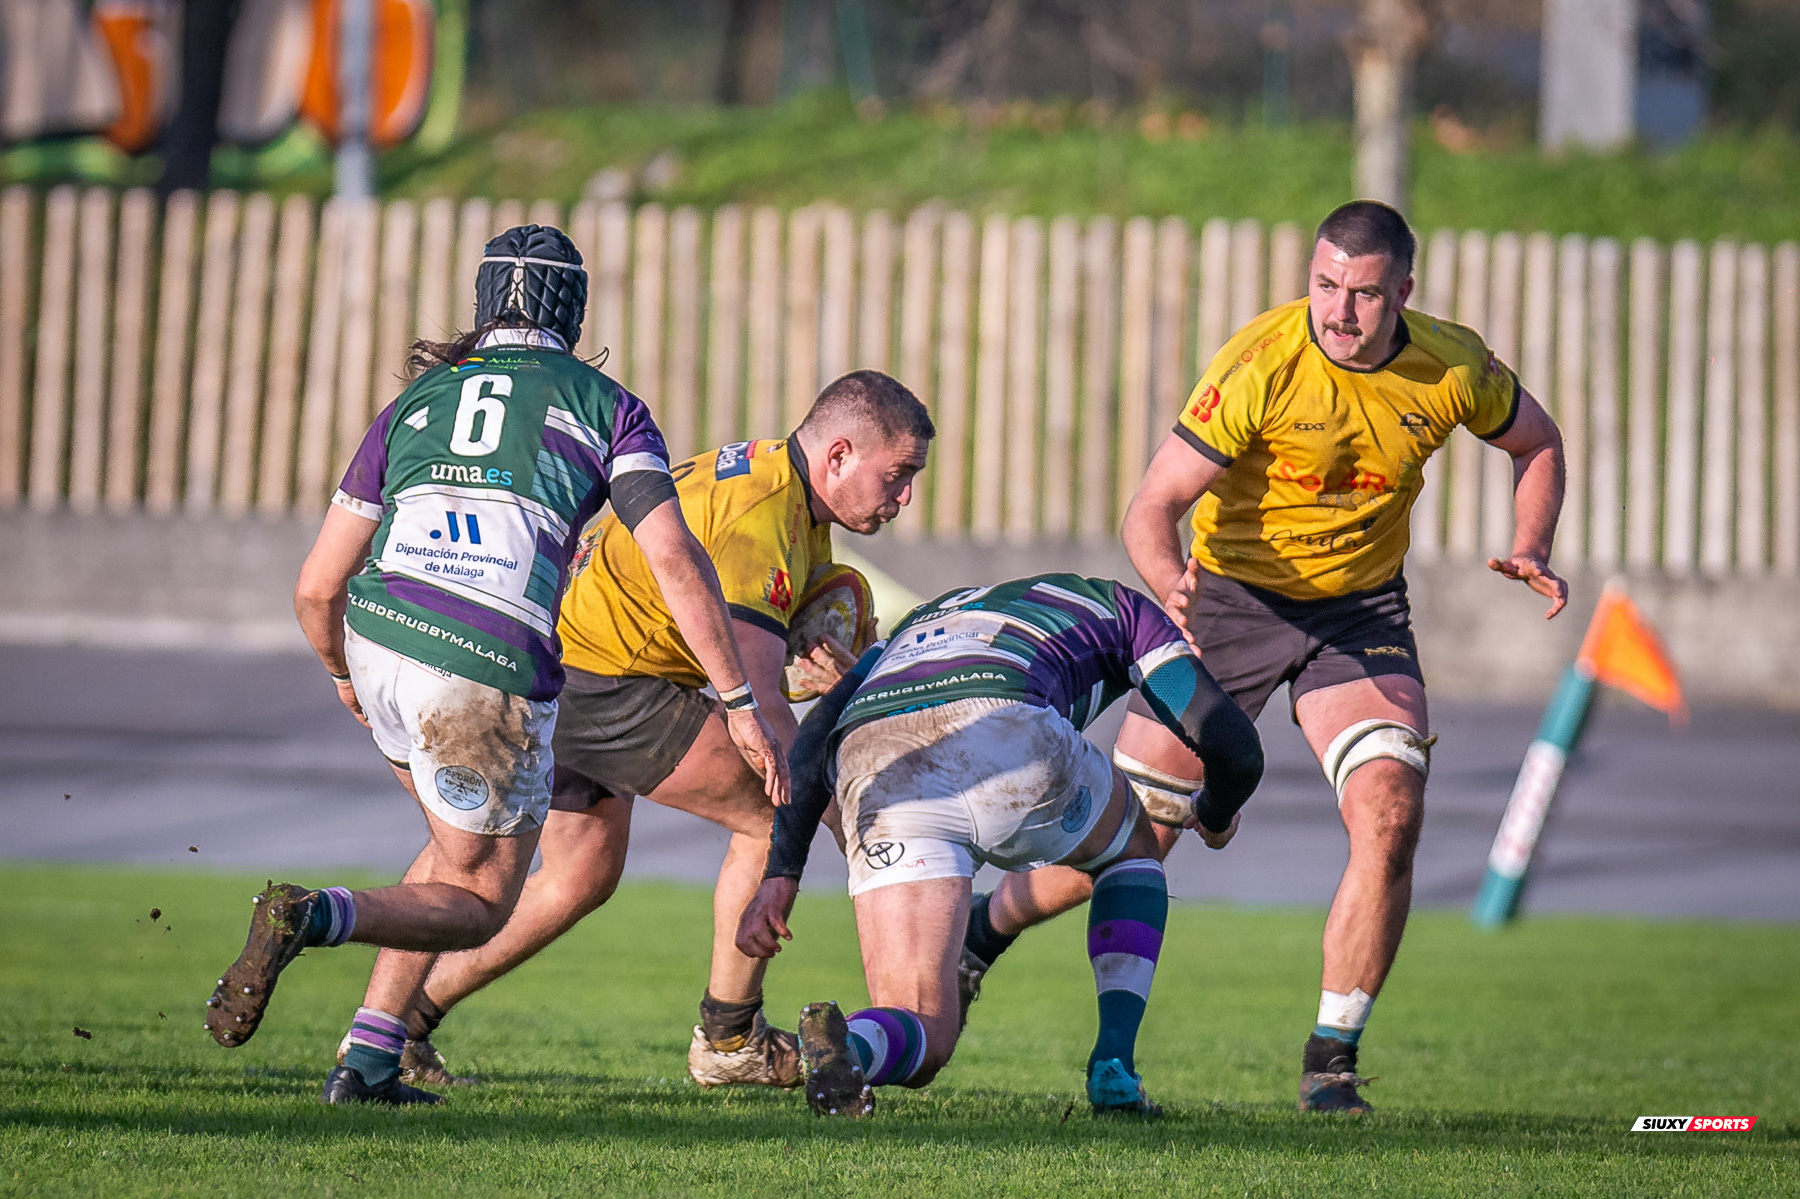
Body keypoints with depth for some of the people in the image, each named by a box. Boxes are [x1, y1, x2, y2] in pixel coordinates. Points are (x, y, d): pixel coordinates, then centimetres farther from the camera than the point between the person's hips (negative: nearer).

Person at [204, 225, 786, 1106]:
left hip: (382, 638, 4)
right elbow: (676, 563, -3)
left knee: (465, 851, 30)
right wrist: (743, 705, 0)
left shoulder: (413, 405, 18)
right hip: (494, 682, -4)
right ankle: (314, 916, -17)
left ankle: (368, 1062, 17)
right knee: (478, 905, 13)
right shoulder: (606, 407, 11)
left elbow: (317, 587, 15)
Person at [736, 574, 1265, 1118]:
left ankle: (852, 1045, -30)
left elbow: (814, 738, 27)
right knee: (1132, 851, 33)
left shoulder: (916, 623, 44)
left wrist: (780, 874, 20)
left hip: (872, 774, 2)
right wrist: (1216, 816, 51)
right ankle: (1113, 1073, 16)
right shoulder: (1119, 605, 35)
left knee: (924, 1037, 7)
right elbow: (1234, 745, 28)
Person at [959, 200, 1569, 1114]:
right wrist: (1171, 582, -48)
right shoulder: (1258, 367, -25)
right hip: (1231, 596, -2)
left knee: (1389, 815, -20)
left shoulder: (1454, 370, -13)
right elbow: (1152, 507, -26)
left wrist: (1529, 551, -9)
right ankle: (980, 934, 31)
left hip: (1361, 609, 2)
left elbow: (1536, 443, 9)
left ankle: (1331, 1061, -7)